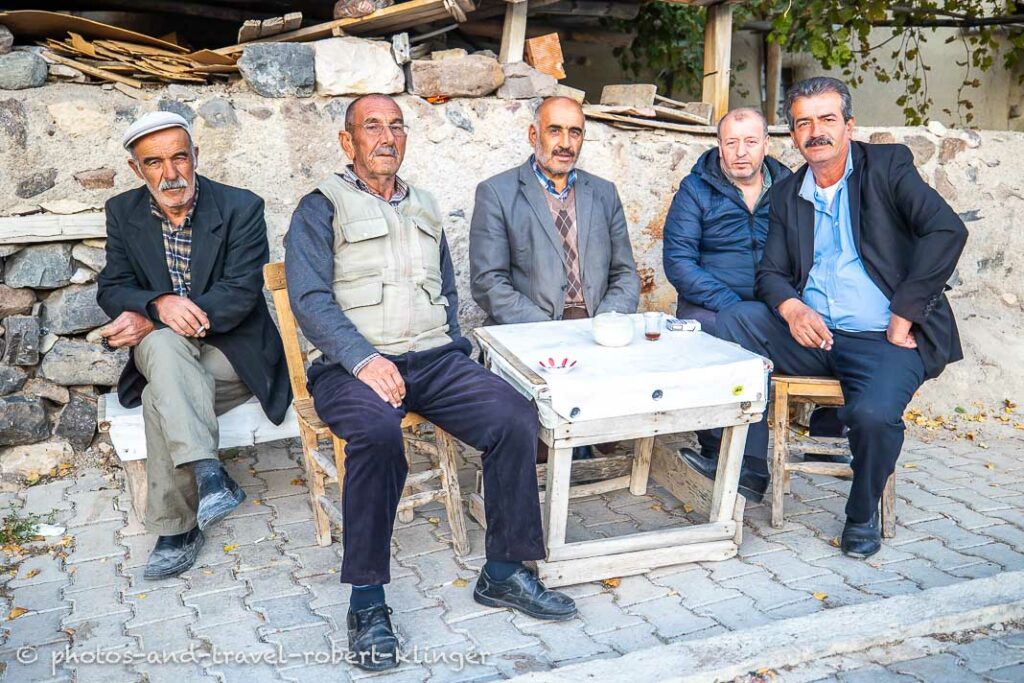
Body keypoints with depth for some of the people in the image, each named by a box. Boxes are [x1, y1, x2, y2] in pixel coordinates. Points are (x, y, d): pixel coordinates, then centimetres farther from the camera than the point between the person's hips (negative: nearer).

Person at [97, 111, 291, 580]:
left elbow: (241, 292, -16)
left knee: (161, 397, -31)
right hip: (163, 353, 3)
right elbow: (111, 289, 1)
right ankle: (208, 474, -42)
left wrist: (145, 323, -23)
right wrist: (158, 305, -25)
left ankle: (176, 526, -22)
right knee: (163, 344, -35)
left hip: (235, 352, -2)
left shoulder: (241, 208, -7)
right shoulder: (123, 213, 6)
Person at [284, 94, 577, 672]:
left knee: (516, 416, -20)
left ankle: (504, 573, -7)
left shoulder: (425, 209, 24)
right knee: (377, 431, -37)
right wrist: (363, 359, -20)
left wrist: (454, 351, 7)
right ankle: (367, 601, -22)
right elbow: (310, 297, -7)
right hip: (353, 364, -4)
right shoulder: (322, 208, 6)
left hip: (434, 361, 5)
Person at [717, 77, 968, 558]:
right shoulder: (786, 194, 15)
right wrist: (791, 308, -15)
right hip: (812, 333, 4)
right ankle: (750, 466, -11)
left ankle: (863, 514, 1)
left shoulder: (888, 165, 2)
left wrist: (902, 318, -15)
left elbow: (947, 231, -12)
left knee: (874, 413, -31)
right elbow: (771, 274, 10)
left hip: (884, 338, -4)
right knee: (735, 321, -19)